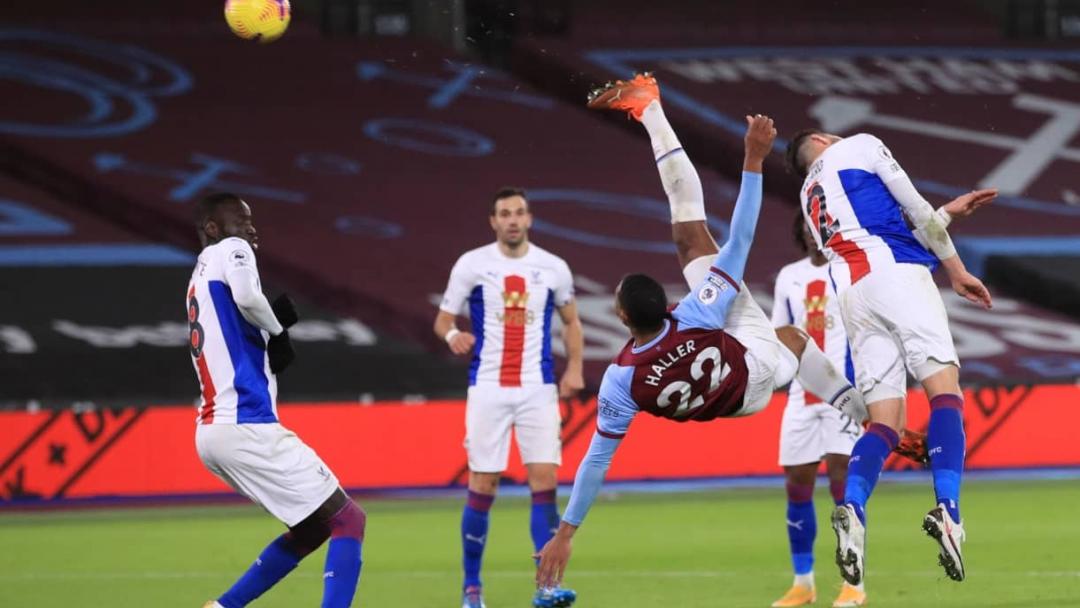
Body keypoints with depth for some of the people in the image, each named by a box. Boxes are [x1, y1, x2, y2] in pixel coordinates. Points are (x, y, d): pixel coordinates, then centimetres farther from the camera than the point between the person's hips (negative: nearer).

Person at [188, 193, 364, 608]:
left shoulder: (202, 278, 24)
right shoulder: (230, 251, -2)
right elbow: (247, 297, -25)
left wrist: (277, 323, 8)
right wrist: (277, 329, -6)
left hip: (213, 431, 9)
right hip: (247, 427, -9)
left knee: (311, 528, 21)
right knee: (347, 520, -7)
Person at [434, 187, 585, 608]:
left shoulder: (553, 268, 5)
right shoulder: (472, 264, -1)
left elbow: (571, 322, 19)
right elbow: (443, 320, 3)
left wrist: (574, 368, 4)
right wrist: (452, 336, -21)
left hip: (538, 389, 1)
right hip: (488, 388, -1)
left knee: (545, 482, -9)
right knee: (482, 487, -2)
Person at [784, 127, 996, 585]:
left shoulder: (809, 198, 32)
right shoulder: (859, 147, 16)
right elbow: (914, 209, 11)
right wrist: (956, 269, 17)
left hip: (850, 291, 6)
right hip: (895, 272, -6)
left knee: (884, 420, -1)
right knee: (944, 390, -13)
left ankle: (852, 507, -29)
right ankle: (947, 508, -35)